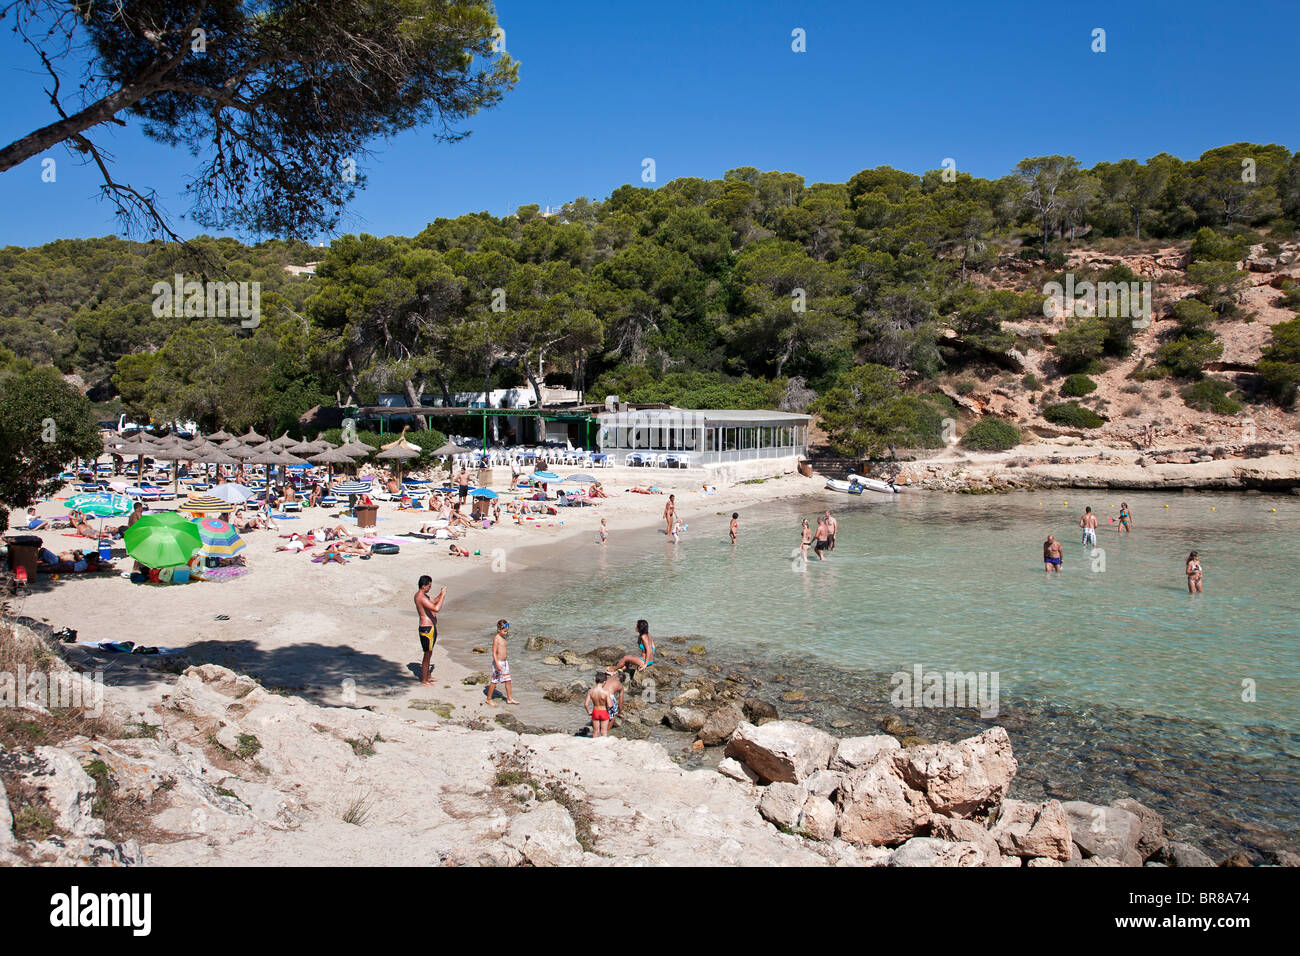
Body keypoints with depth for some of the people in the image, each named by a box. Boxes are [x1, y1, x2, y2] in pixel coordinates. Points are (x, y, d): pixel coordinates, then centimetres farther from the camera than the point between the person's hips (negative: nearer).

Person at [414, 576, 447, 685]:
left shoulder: (420, 595, 10)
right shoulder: (421, 597, -23)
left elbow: (434, 601, 25)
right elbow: (436, 609, -32)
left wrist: (441, 594, 7)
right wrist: (442, 595, -22)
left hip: (430, 627, 11)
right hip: (427, 629, -11)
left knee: (429, 654, 22)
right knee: (427, 655, -1)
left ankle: (427, 676, 35)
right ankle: (424, 680, 9)